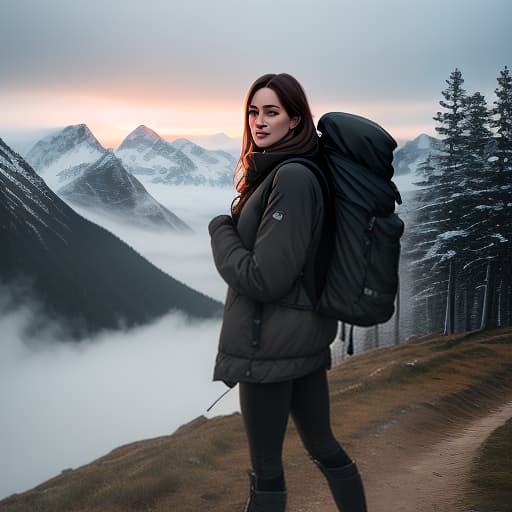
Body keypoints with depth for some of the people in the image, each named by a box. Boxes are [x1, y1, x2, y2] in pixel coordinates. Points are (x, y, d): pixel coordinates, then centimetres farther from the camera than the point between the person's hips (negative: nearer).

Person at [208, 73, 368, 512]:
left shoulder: (291, 178, -20)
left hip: (270, 344, -9)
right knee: (322, 444, 22)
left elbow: (263, 278, -22)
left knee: (266, 468, 6)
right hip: (306, 336, 9)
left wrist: (220, 229, -9)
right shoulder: (274, 170, 9)